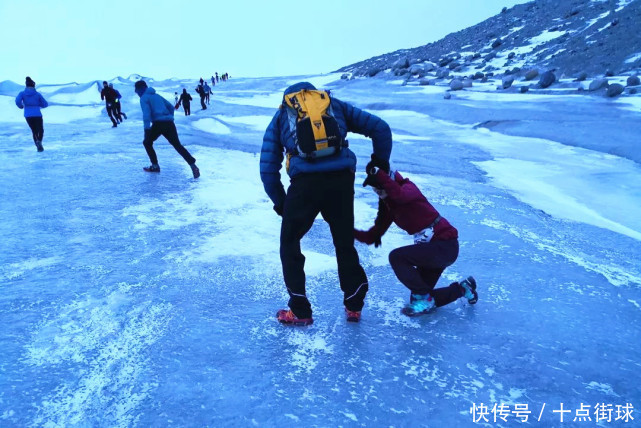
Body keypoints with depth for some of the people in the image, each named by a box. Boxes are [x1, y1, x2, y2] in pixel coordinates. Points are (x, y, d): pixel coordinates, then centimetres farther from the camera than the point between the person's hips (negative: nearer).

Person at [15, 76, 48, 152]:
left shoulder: (22, 93, 2)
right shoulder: (37, 94, 1)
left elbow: (17, 101, -14)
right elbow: (45, 104, 4)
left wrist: (21, 106, 6)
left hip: (28, 115, 2)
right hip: (37, 115, -2)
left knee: (34, 131, 18)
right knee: (41, 130, 12)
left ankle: (38, 146, 3)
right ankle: (39, 141, -20)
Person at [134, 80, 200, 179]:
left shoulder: (144, 98, 4)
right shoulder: (156, 95, 26)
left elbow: (146, 114, -11)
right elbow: (171, 107, 27)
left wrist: (147, 129, -15)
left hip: (158, 123, -6)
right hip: (169, 123, 6)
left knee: (147, 142, 17)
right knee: (178, 145, 5)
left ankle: (155, 166, 14)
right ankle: (193, 166, -10)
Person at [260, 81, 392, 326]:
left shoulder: (281, 115, 23)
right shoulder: (335, 104, 25)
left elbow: (268, 169, 15)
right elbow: (380, 129, 20)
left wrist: (280, 204, 25)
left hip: (304, 181, -2)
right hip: (342, 178, 2)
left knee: (289, 243, 19)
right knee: (345, 243, 22)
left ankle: (300, 311, 23)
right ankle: (354, 306, 31)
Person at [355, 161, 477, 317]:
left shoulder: (408, 188, -14)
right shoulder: (387, 203, 7)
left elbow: (399, 195, -42)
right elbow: (372, 237, 4)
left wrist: (378, 173, -39)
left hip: (445, 245, -9)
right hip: (430, 247, 9)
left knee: (397, 257, -24)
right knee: (420, 299, 11)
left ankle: (423, 299, -7)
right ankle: (462, 288, 31)